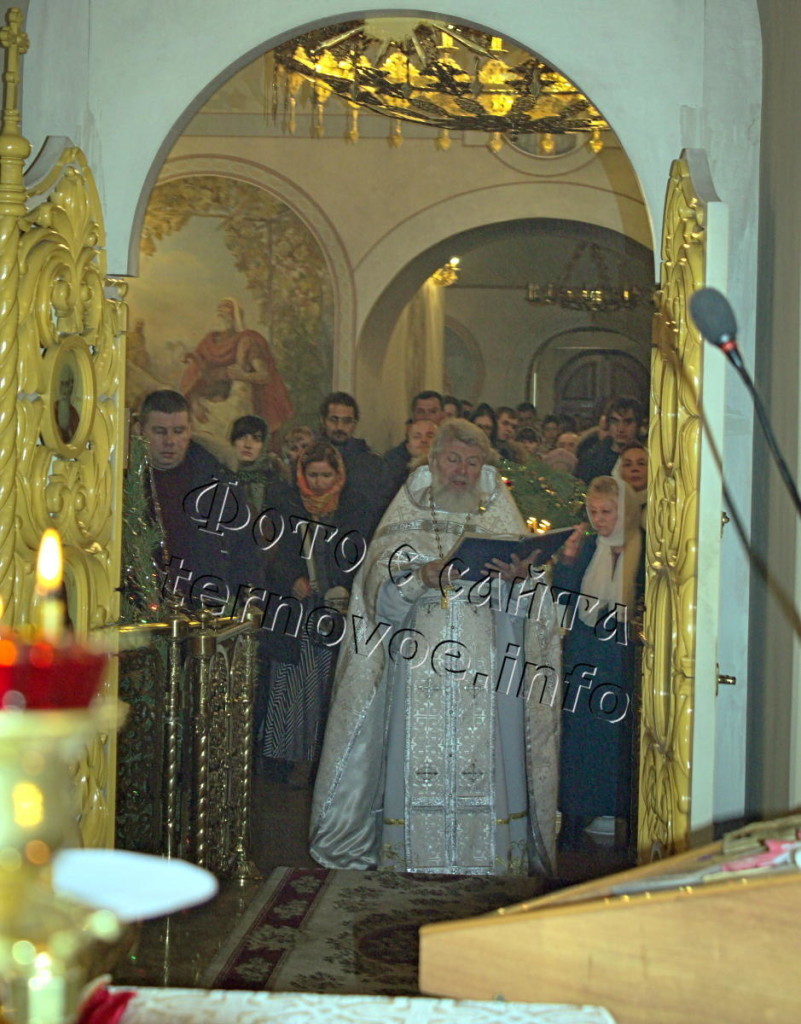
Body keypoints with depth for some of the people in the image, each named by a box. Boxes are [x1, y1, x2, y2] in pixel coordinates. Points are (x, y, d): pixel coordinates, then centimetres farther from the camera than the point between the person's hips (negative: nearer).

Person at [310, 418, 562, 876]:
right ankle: (414, 866, 5)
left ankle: (490, 866, 5)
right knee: (419, 774, -4)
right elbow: (381, 600, 0)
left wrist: (515, 580, -15)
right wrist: (420, 579, -17)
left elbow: (525, 610, 6)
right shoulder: (405, 522, 10)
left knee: (486, 774, -4)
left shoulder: (501, 521, 13)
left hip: (487, 682, 1)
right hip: (419, 677, -1)